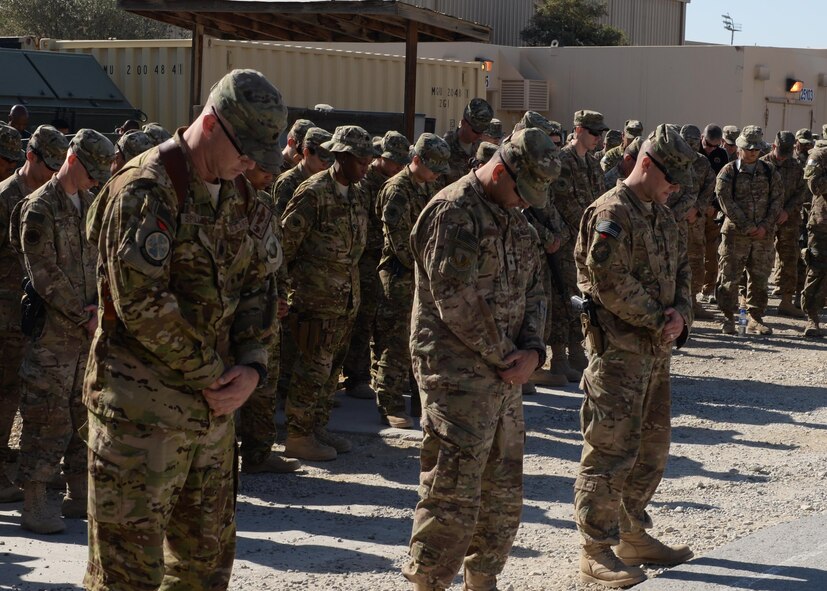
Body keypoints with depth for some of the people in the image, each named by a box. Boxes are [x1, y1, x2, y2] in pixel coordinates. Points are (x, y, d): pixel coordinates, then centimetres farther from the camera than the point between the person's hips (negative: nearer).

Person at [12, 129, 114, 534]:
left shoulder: (91, 205, 13)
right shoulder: (39, 208, -9)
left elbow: (103, 262, 12)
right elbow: (44, 275, -14)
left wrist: (100, 306, -6)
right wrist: (84, 317, -13)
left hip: (88, 329, 7)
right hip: (52, 332, -7)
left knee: (85, 412, 11)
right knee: (48, 415, -5)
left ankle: (80, 495, 21)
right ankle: (34, 505, 1)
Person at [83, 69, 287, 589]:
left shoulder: (243, 200, 10)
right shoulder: (145, 190, -15)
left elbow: (259, 287, 12)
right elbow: (142, 303, -21)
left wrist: (252, 368, -6)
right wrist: (215, 375, -14)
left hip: (214, 408, 8)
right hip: (142, 409, -8)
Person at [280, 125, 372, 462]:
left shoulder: (355, 195, 11)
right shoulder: (314, 193, -15)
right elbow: (286, 239, -12)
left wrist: (351, 287, 17)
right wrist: (291, 278, -4)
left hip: (346, 297, 8)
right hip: (315, 296, -8)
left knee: (332, 366, 14)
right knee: (313, 366, -5)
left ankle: (318, 428, 25)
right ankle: (297, 437, 3)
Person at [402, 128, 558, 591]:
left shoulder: (516, 220, 14)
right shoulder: (453, 212, -13)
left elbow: (533, 289, 14)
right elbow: (456, 299, -19)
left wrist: (532, 351, -4)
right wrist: (507, 357, -13)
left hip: (506, 374, 9)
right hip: (459, 374, -9)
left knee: (504, 491, 14)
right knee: (453, 491, -7)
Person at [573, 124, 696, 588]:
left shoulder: (663, 216, 16)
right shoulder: (611, 213, -13)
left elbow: (681, 270, 17)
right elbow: (610, 281, -21)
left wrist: (681, 314, -3)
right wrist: (659, 321, -16)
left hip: (656, 349, 10)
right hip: (618, 346, -10)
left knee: (653, 446, 17)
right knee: (611, 450, -7)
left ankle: (634, 536, 30)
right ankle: (597, 552, -1)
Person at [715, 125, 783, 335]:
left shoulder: (769, 172, 8)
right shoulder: (728, 172, -2)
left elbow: (777, 199, 4)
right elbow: (727, 202, -10)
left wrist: (765, 226, -8)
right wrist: (747, 227, -15)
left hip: (764, 233, 3)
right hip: (736, 233, -3)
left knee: (759, 278, 7)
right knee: (729, 276, -2)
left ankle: (756, 319, 15)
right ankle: (728, 318, 8)